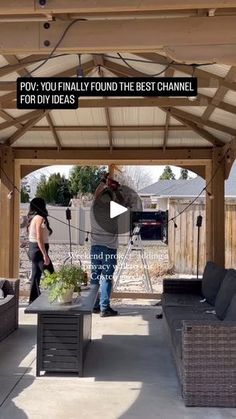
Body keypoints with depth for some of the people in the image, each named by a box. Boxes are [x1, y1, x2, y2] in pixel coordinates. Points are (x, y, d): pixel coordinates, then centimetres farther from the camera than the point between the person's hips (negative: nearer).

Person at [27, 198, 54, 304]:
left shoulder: (32, 218, 11)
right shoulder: (40, 218, -16)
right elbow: (39, 239, -21)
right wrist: (45, 255, -20)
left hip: (32, 249, 10)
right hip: (38, 250, -10)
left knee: (36, 276, 15)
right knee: (51, 276, -3)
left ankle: (33, 301, 21)